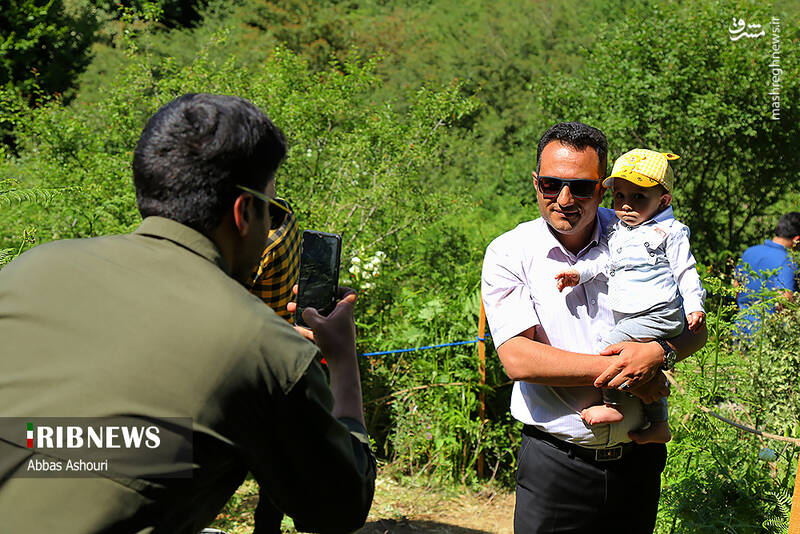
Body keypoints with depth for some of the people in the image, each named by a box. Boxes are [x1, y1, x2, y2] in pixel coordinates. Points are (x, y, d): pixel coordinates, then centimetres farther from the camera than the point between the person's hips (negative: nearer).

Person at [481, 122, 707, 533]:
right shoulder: (508, 255, -7)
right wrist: (618, 368, -20)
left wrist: (658, 353, -18)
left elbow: (696, 329, 4)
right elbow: (518, 359, -17)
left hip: (637, 460, 3)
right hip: (554, 464, -2)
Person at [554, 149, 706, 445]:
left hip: (658, 314, -7)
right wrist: (578, 272, -14)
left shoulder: (670, 231, -4)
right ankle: (659, 425, 30)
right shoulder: (615, 232, 12)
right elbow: (600, 256, 4)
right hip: (628, 317, 7)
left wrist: (694, 306, -9)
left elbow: (685, 271, -3)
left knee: (608, 345, -20)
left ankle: (613, 406, -8)